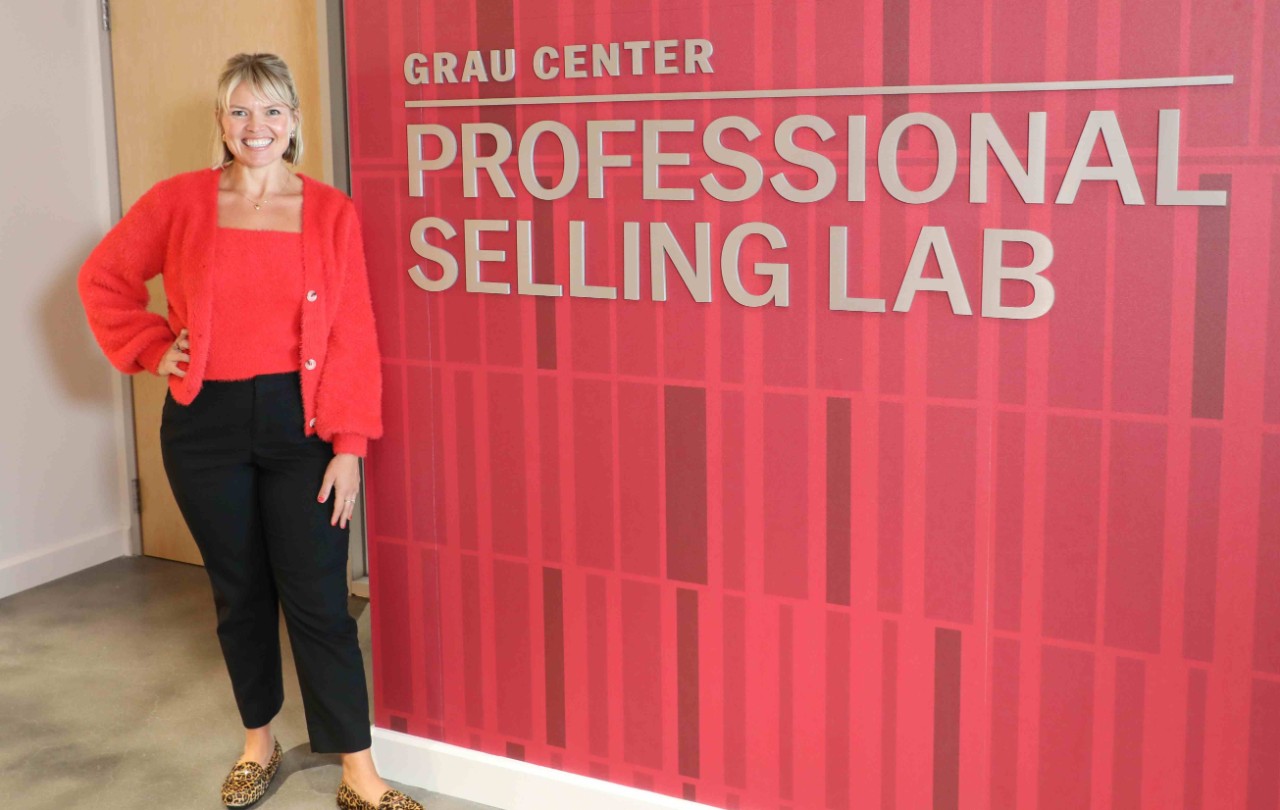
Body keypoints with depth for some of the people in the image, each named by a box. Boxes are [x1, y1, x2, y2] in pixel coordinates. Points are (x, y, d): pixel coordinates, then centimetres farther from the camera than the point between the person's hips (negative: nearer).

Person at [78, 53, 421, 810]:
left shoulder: (331, 210, -3)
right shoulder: (179, 201, 0)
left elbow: (352, 337, -5)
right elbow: (103, 279, 11)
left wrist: (349, 445, -9)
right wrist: (153, 349, 0)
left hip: (302, 422, -1)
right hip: (207, 424, 2)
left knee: (318, 598, -1)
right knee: (240, 593, 14)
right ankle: (259, 743, 33)